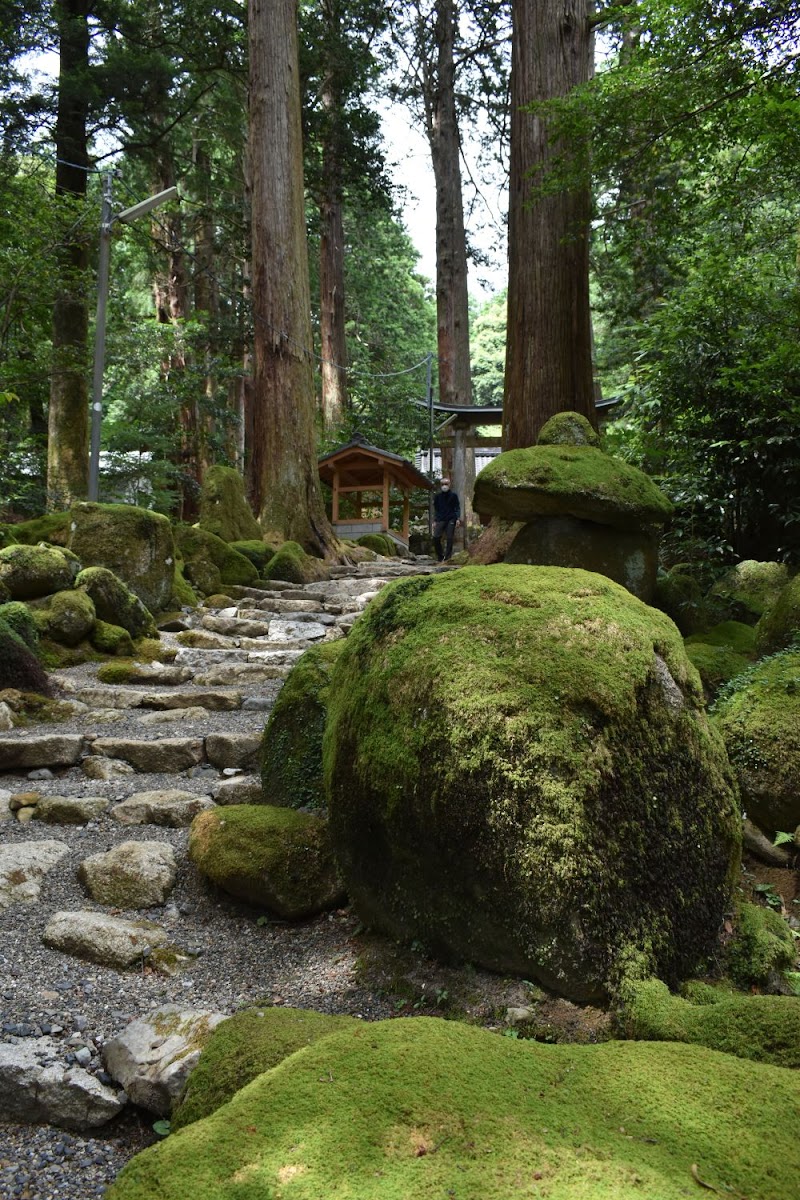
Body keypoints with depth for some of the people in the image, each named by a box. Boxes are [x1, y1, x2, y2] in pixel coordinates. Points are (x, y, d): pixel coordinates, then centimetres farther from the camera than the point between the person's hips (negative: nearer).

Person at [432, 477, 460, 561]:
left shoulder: (453, 495, 7)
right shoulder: (437, 496, 12)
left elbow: (457, 507, 7)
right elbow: (436, 509, 15)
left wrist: (458, 518, -5)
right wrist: (435, 521, 8)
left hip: (451, 520, -1)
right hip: (440, 520, 2)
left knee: (449, 539, -5)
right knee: (436, 538, -11)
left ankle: (447, 557, -2)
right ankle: (440, 557, 0)